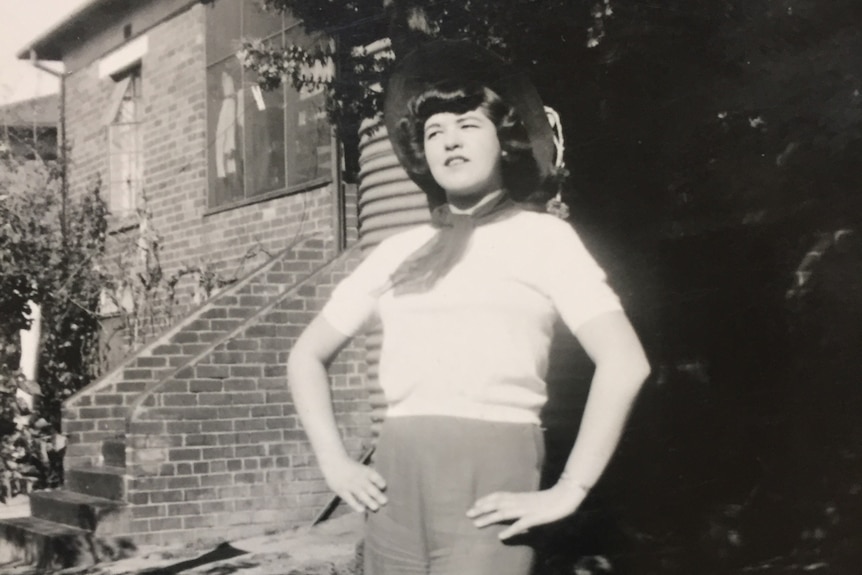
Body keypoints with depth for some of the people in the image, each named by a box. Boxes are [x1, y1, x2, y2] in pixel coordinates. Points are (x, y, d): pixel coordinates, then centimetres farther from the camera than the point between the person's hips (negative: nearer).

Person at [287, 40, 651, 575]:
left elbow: (624, 362, -6)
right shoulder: (397, 252, 15)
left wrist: (567, 492, -12)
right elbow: (307, 355, 23)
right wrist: (335, 461, 10)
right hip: (393, 487, 5)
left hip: (489, 481, -4)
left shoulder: (542, 236, 5)